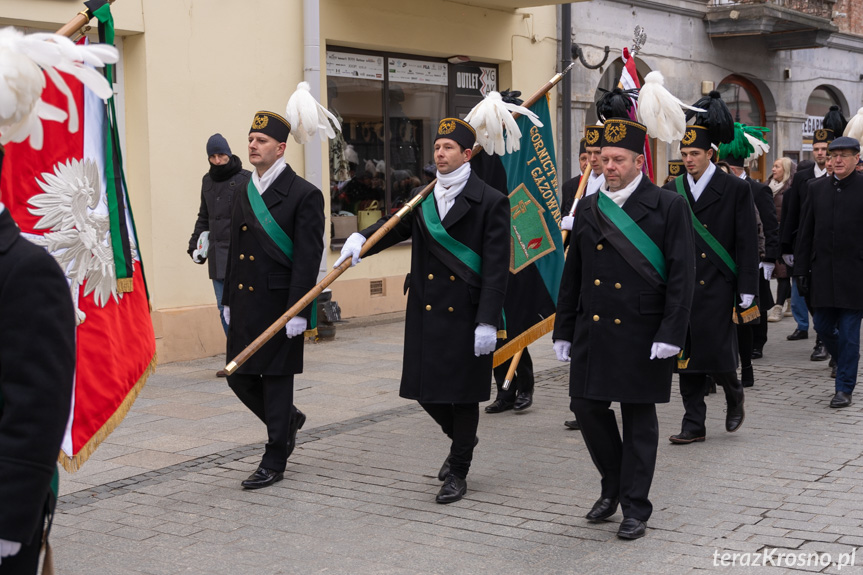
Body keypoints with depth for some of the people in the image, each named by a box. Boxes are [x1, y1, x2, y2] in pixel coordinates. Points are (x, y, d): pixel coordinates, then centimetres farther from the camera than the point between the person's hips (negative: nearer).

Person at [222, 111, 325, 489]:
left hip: (278, 303, -7)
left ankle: (274, 461, 14)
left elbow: (308, 257, -13)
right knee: (239, 377, 9)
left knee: (276, 380, 2)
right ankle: (288, 420, 35)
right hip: (244, 304, 7)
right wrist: (228, 300, 14)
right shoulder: (244, 194, 13)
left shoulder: (304, 195, -9)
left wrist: (297, 311, -18)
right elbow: (235, 250, 17)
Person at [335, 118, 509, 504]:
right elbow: (394, 226, 3)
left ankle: (458, 472, 21)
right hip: (426, 314, 5)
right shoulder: (421, 199, 11)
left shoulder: (491, 202, -7)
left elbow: (496, 268, -11)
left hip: (467, 315, -5)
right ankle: (462, 441, 38)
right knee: (426, 390, 9)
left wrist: (487, 321, -17)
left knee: (463, 393, 4)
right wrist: (360, 238, -20)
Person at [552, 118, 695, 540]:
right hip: (592, 331, 4)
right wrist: (563, 331, 11)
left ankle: (635, 508, 16)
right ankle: (613, 485, 29)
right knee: (587, 406, 5)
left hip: (641, 334, -4)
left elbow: (681, 275, -9)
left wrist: (671, 333, -15)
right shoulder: (588, 210, 9)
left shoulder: (668, 207, -5)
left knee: (639, 418, 4)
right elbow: (572, 276, 14)